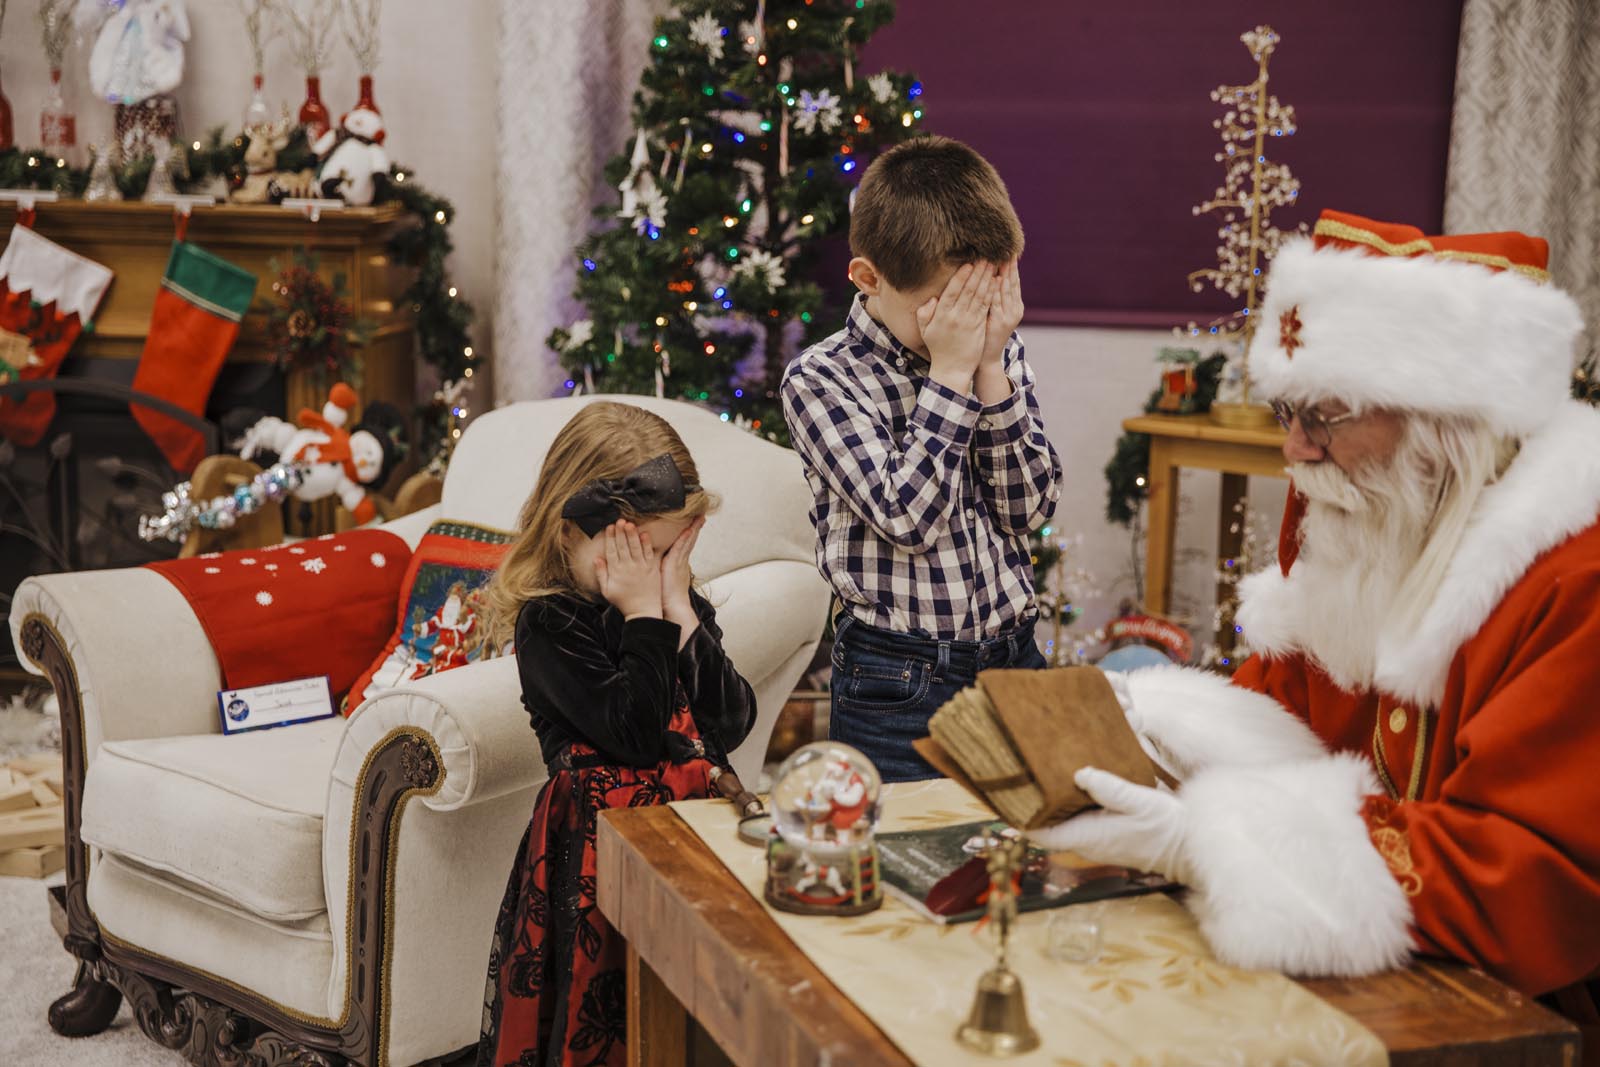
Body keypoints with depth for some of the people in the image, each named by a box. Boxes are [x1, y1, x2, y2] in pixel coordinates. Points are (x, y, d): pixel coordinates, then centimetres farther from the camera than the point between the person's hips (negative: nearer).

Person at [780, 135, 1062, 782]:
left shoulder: (999, 356, 5)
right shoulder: (818, 380, -10)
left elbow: (1028, 508, -4)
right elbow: (909, 516, -20)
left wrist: (990, 370, -11)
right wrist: (950, 373, -18)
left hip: (1014, 657, 5)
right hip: (899, 686, -4)